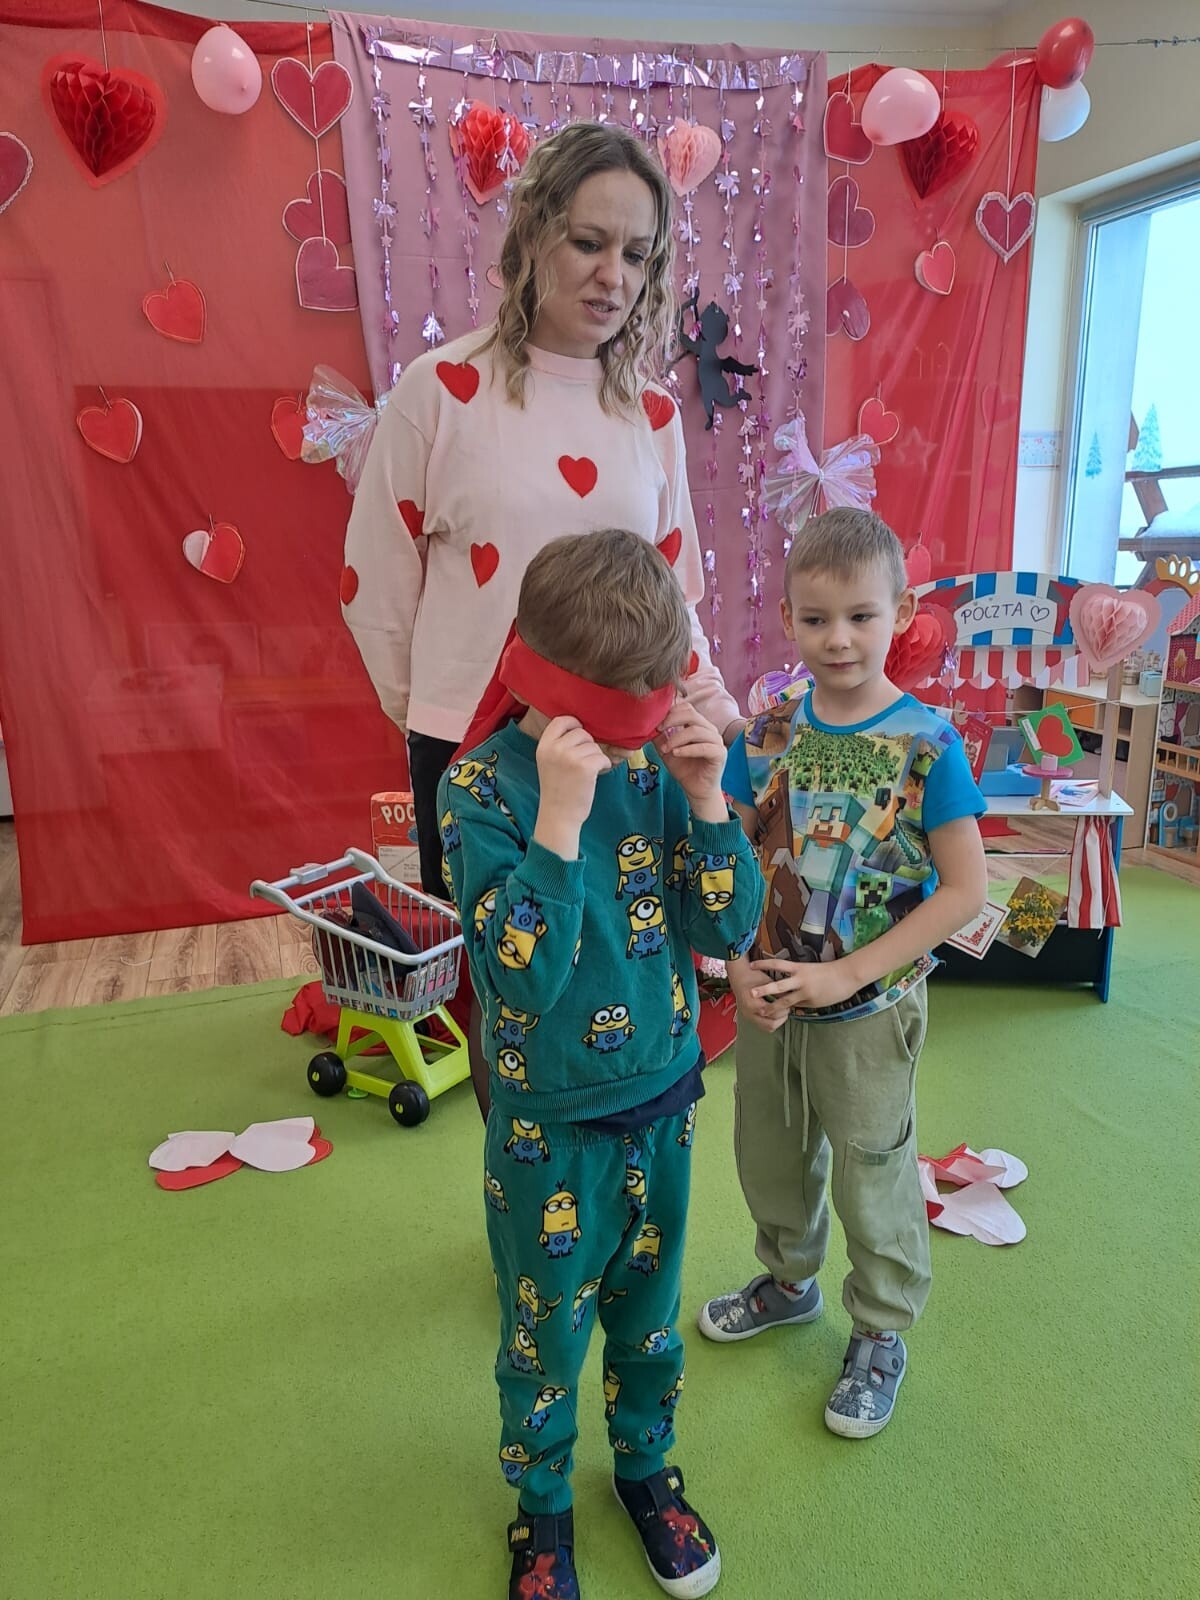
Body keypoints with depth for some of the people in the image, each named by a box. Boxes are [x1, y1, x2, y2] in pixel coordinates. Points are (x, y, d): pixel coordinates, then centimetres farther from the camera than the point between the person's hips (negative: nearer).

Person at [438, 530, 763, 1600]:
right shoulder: (480, 787, -19)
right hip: (550, 1125, -3)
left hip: (664, 1102, 4)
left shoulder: (655, 766, -8)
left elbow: (732, 929, -7)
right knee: (546, 1330, 18)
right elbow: (527, 976, -27)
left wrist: (705, 798, -19)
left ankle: (646, 1465, 52)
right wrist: (561, 814, -34)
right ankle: (542, 1507, 46)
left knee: (648, 1308, 24)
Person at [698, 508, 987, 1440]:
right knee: (770, 1156, 22)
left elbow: (965, 888, -17)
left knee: (875, 1174, 14)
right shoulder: (766, 734, -5)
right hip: (768, 1002, 4)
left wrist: (847, 975, -20)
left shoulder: (927, 743, -16)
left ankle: (881, 1334, 40)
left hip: (869, 1012, -4)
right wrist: (741, 968, -13)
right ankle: (790, 1280, 51)